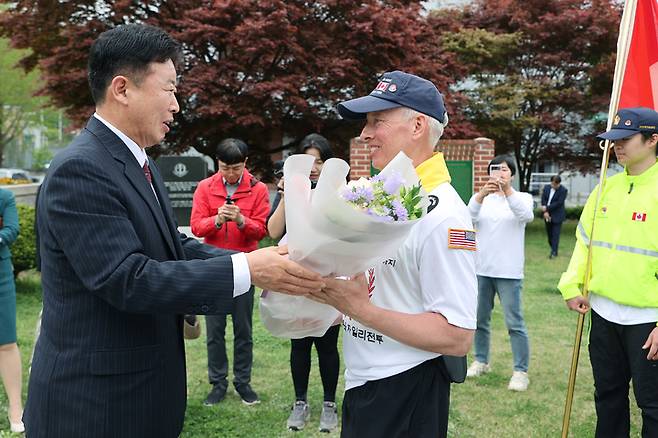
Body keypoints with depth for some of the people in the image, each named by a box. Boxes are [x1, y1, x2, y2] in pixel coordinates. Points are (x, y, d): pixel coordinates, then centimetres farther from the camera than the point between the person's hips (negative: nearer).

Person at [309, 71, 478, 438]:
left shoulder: (441, 214, -21)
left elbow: (457, 338, -24)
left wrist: (361, 309, -25)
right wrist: (333, 303, 0)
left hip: (406, 395, -8)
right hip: (362, 382, 8)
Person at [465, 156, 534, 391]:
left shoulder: (522, 197, 2)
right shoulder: (481, 197, 7)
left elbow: (527, 215, -21)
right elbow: (469, 217, -14)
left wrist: (507, 190, -35)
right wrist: (482, 194, -32)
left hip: (509, 272, -3)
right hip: (480, 269, 3)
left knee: (514, 322, -4)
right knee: (480, 318, 13)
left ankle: (521, 371, 3)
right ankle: (481, 361, 28)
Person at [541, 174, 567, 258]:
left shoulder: (563, 190, -11)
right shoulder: (546, 187, 5)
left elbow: (559, 203, -16)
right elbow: (543, 199, 2)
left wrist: (547, 208, -16)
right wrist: (545, 212, -9)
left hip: (557, 216, -5)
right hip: (547, 215, 5)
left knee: (555, 234, -5)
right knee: (549, 234, 10)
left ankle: (554, 252, -1)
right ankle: (553, 249, 23)